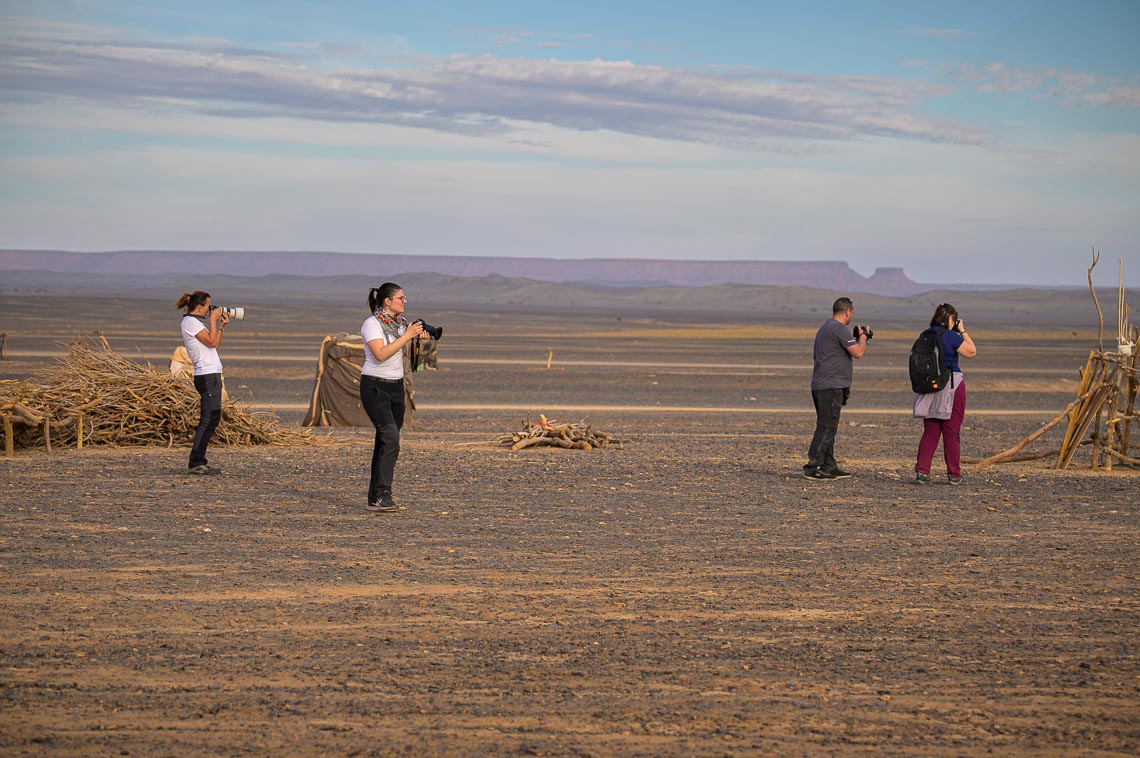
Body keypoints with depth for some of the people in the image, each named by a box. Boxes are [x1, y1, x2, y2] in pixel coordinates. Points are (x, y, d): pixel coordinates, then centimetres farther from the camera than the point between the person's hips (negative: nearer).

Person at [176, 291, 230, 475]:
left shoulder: (196, 322, 21)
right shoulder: (190, 322, -9)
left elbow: (214, 345, 20)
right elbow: (211, 342, -16)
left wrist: (221, 326, 15)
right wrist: (213, 320, -8)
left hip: (211, 375, 11)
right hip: (207, 375, -11)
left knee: (213, 418, 11)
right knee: (208, 419, -12)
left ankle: (200, 461, 13)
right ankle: (196, 463, -12)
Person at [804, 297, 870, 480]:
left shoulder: (825, 328, 20)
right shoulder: (839, 328, -12)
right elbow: (858, 353, -14)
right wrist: (862, 337, 2)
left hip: (820, 385, 10)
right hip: (831, 386, -10)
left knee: (828, 427, 13)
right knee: (827, 427, -10)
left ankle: (829, 467, 16)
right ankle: (813, 467, -12)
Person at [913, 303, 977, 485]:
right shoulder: (951, 337, -13)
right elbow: (972, 352, -3)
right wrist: (963, 331, 4)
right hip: (951, 386, -5)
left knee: (930, 432, 10)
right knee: (952, 432, 4)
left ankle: (922, 470, -1)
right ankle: (953, 474, 9)